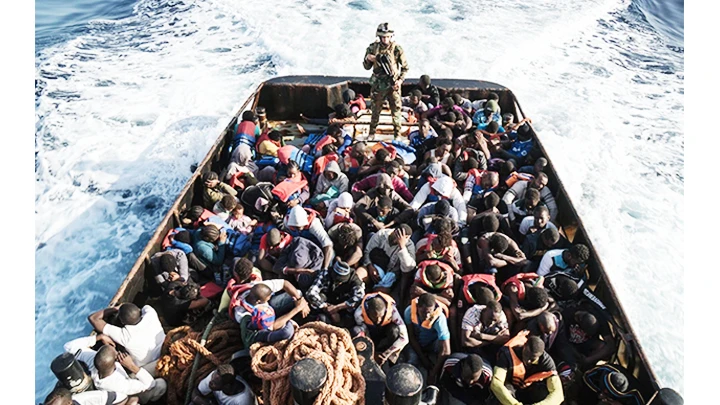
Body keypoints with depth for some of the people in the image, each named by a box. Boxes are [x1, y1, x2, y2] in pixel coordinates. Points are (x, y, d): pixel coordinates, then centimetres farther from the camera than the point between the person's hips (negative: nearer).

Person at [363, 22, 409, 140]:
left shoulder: (397, 49, -7)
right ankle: (372, 133, 24)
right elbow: (366, 67, 6)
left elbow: (405, 67, 2)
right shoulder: (373, 48, -1)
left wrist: (400, 80, -11)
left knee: (396, 110, 3)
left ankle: (397, 134, 14)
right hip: (377, 85, 2)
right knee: (375, 110, 11)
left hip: (393, 85, -1)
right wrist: (368, 59, -15)